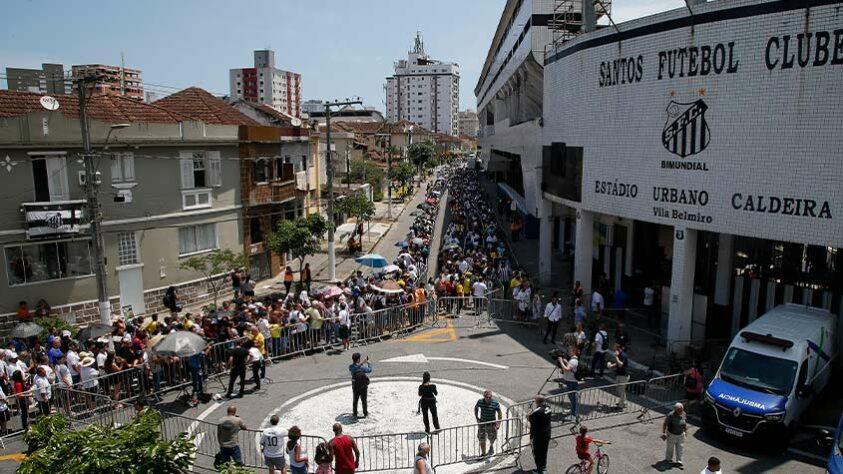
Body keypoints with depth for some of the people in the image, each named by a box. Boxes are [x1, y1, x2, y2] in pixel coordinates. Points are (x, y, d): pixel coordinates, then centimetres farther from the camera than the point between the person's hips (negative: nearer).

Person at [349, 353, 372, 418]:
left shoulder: (350, 367, -10)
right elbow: (369, 370, -6)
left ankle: (355, 413, 24)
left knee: (355, 400, 19)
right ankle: (365, 413, 25)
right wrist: (368, 363, 10)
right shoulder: (362, 367, -24)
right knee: (364, 400, 14)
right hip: (363, 386, -3)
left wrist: (363, 363, 17)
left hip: (355, 386, 3)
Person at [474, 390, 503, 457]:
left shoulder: (495, 403, -18)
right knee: (482, 439, 7)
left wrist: (499, 423, -14)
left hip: (492, 424, -1)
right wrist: (477, 418, 6)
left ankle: (491, 446, 42)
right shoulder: (480, 402, -12)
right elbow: (476, 407, 9)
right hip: (482, 423, 2)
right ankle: (483, 453, 26)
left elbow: (500, 413, -8)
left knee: (492, 438, 7)